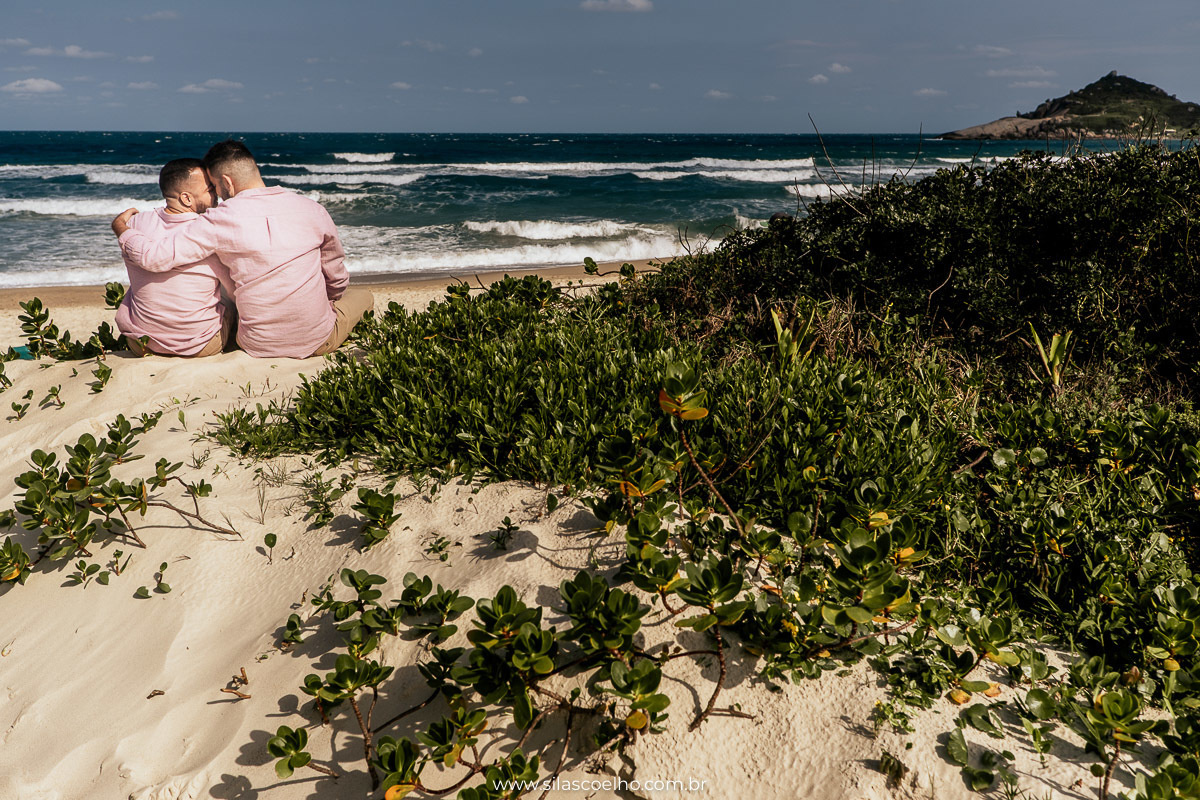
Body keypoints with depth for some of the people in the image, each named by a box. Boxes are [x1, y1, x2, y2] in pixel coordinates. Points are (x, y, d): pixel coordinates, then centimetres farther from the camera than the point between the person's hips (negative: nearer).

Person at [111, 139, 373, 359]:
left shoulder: (223, 219, -13)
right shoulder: (313, 210, -6)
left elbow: (155, 257, -13)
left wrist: (122, 230, 8)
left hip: (257, 346, 1)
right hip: (317, 341, 0)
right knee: (362, 294, 29)